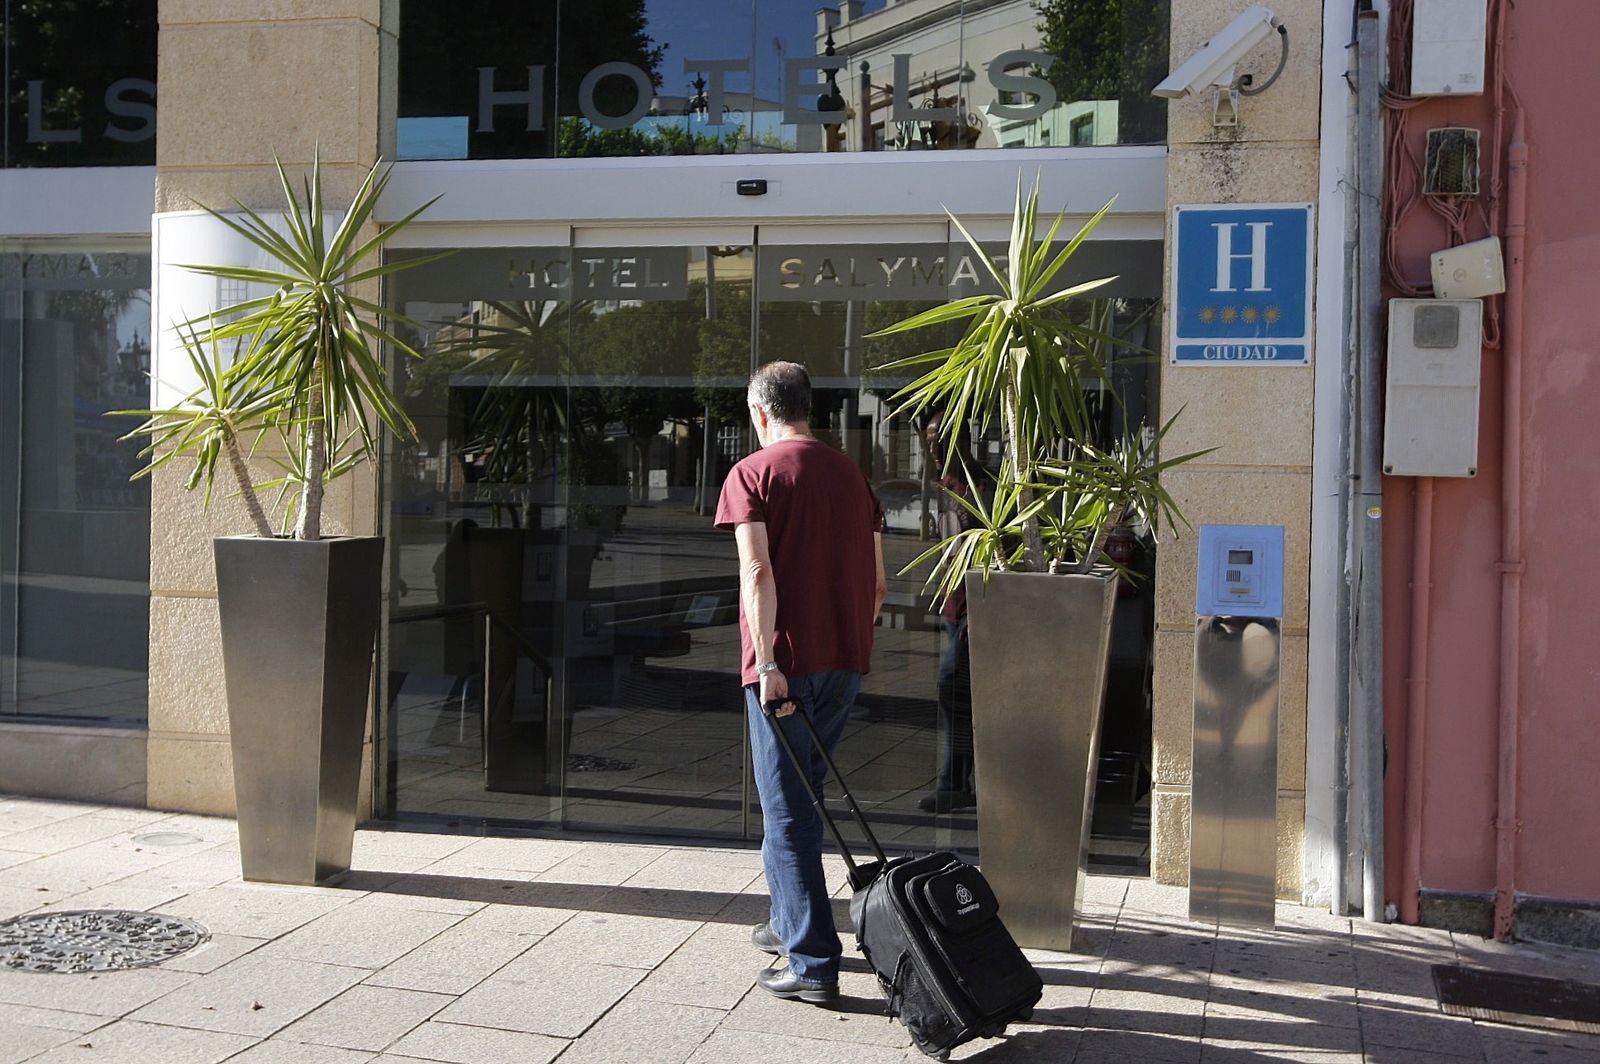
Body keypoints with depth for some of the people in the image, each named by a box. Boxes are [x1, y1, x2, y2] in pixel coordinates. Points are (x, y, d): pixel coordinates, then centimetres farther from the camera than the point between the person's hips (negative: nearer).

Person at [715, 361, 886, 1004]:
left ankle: (814, 964, -2)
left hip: (784, 666, -6)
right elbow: (878, 583, 13)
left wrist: (767, 663, -19)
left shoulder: (751, 474, -5)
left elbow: (757, 573, -17)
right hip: (846, 662, 6)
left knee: (787, 813, -1)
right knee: (802, 797, 22)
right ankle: (790, 921, 35)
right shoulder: (852, 475, 12)